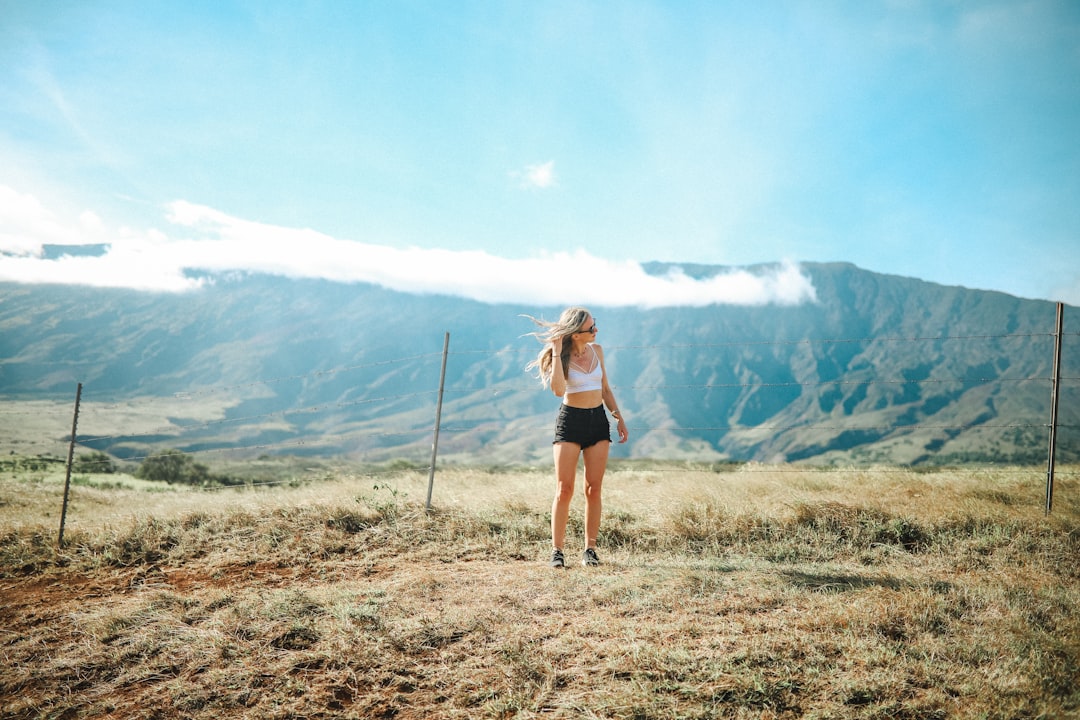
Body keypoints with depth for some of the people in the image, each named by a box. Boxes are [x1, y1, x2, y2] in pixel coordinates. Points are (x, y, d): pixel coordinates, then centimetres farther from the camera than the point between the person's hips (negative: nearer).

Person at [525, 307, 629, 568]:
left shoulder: (597, 350, 6)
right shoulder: (562, 356, -8)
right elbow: (558, 389, -25)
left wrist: (619, 417, 13)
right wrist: (557, 353, -22)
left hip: (598, 420, 4)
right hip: (570, 420, -4)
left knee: (593, 489, 2)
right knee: (564, 490, -6)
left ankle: (590, 549, 8)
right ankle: (557, 550, 1)